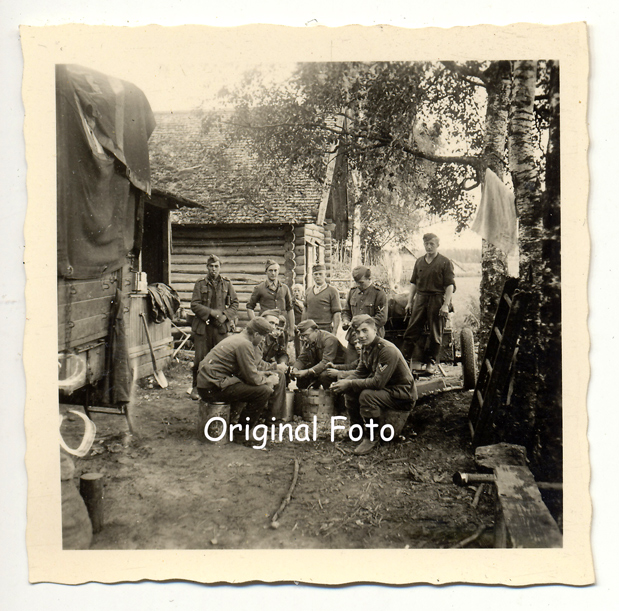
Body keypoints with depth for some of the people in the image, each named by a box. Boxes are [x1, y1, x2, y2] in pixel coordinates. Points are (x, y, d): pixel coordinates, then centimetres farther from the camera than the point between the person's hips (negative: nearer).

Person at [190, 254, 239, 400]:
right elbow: (194, 305, -2)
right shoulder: (200, 284, 3)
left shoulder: (226, 283, 7)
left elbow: (235, 303, 10)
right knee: (200, 358, 0)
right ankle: (196, 387, 14)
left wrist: (226, 315, -7)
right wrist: (211, 312, -14)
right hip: (202, 326, -1)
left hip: (221, 326, 1)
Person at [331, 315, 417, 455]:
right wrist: (343, 382, -13)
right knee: (350, 392, -1)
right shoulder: (366, 348, 3)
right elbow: (359, 374, 7)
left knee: (367, 395, -31)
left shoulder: (388, 350, -27)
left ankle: (371, 438, -13)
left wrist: (350, 384, -27)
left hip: (403, 394, -9)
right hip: (386, 389, 9)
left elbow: (378, 382, -32)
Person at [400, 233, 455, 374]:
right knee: (412, 331, 0)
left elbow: (450, 285, -5)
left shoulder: (445, 262, -1)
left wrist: (446, 305, -13)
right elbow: (414, 283, 18)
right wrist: (410, 301, 11)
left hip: (437, 299, -4)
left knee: (435, 334, 2)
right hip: (420, 298, 4)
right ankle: (404, 359, 3)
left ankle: (431, 363, 11)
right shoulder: (419, 262, 14)